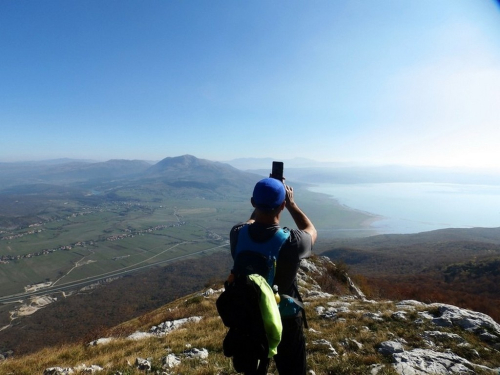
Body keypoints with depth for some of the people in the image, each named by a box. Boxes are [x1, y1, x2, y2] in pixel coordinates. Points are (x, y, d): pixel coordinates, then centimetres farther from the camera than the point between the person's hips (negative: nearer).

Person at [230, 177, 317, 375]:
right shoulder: (292, 242, -29)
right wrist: (291, 203, 3)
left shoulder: (237, 235, -19)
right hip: (286, 319, -3)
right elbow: (312, 231, -3)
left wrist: (261, 203, 9)